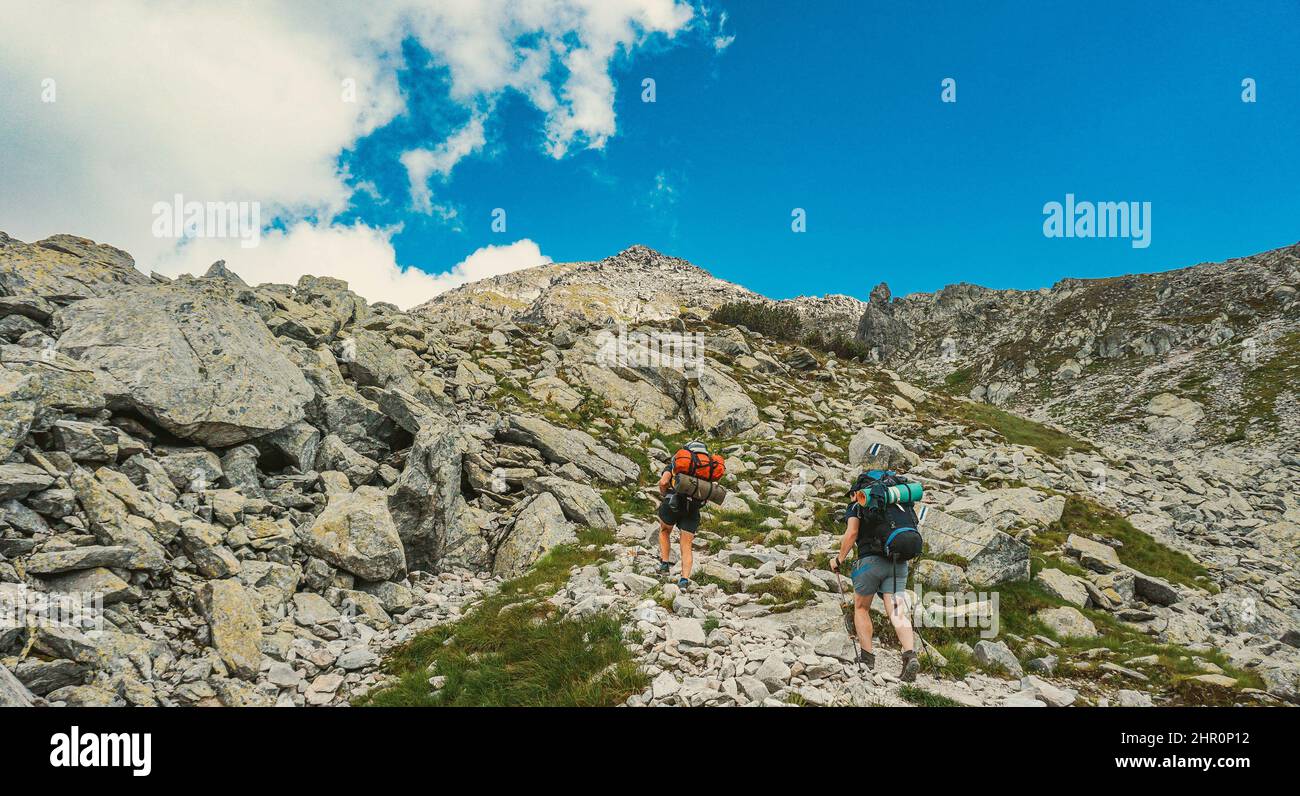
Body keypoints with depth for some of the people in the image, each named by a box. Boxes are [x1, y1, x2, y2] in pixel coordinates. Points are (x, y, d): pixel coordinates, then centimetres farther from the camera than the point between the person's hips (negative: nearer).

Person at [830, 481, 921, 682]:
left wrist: (840, 559, 3)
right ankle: (910, 656, -25)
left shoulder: (856, 507, 9)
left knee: (861, 608, 15)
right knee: (897, 613, -4)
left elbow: (852, 532, -7)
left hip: (871, 560, -4)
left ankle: (866, 657, 10)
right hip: (898, 562, 4)